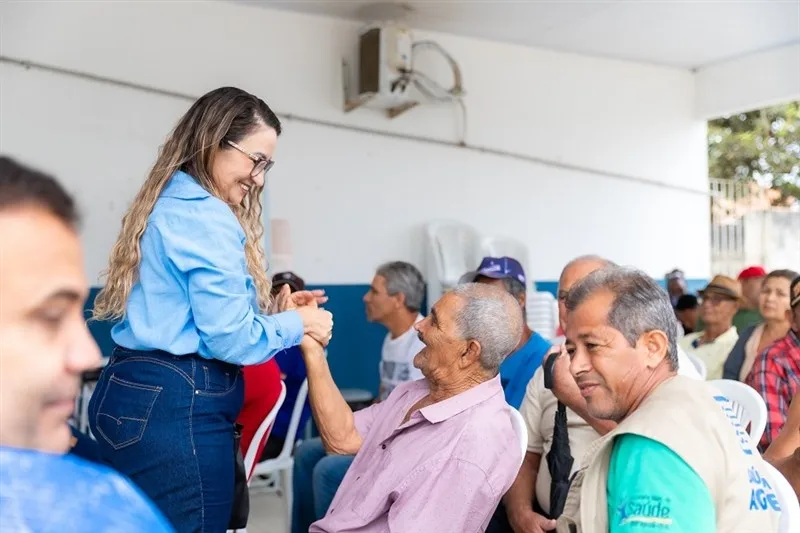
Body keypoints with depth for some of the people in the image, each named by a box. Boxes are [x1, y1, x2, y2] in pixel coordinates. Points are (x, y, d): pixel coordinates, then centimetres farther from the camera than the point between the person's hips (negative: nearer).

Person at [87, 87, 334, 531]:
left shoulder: (165, 205, 15)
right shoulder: (207, 216, -15)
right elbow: (228, 338, -18)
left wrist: (272, 310, 11)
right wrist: (296, 324, -2)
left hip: (133, 394, 10)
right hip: (177, 406, -10)